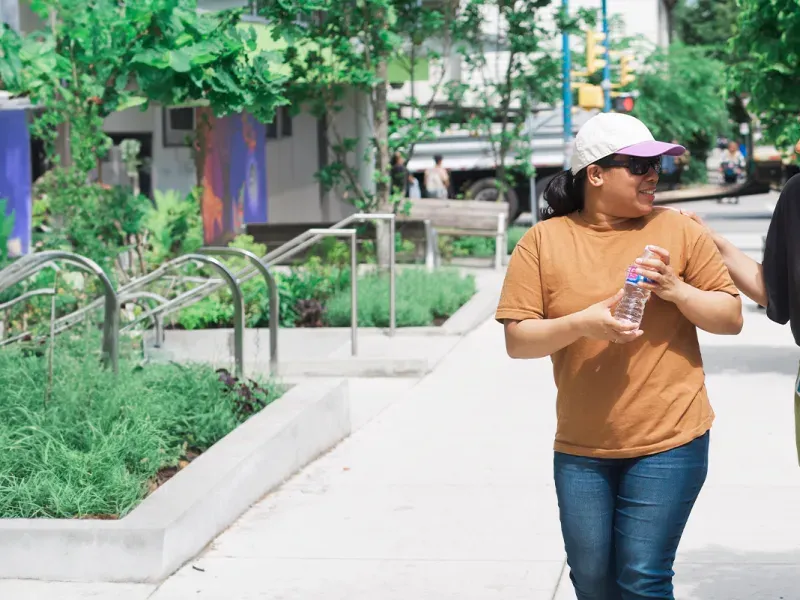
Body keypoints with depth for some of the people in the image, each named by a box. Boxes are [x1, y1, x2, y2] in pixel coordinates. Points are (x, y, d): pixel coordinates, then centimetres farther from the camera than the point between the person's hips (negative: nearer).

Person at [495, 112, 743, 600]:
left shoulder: (680, 231, 0)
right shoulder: (544, 240, -1)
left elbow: (732, 319, 2)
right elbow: (517, 340, -3)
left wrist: (676, 290, -14)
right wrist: (580, 324, -19)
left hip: (668, 442, -2)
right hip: (580, 449, 2)